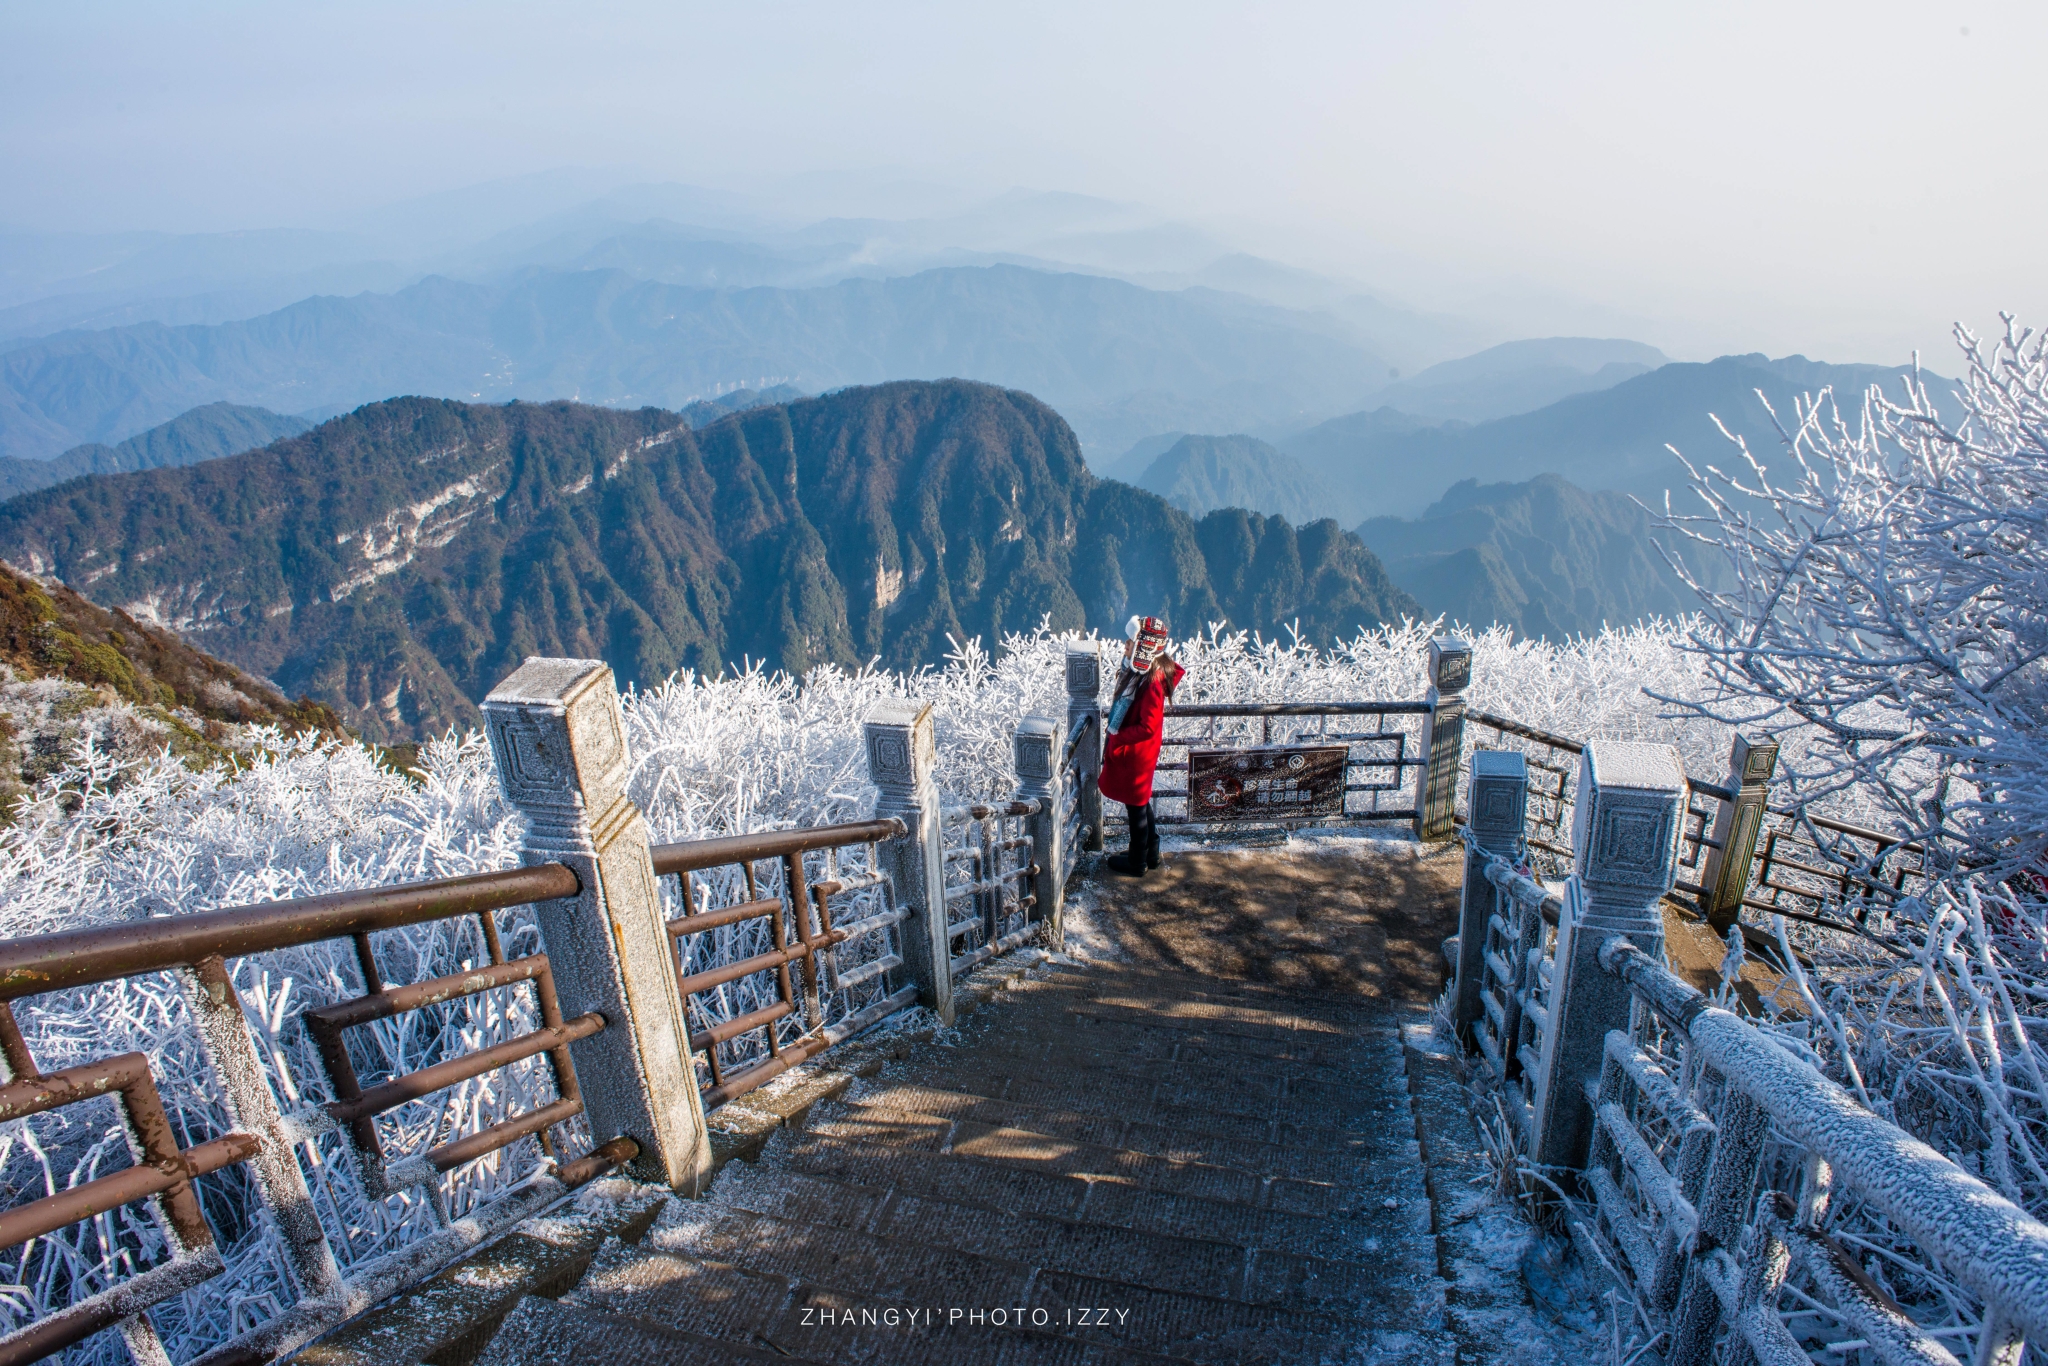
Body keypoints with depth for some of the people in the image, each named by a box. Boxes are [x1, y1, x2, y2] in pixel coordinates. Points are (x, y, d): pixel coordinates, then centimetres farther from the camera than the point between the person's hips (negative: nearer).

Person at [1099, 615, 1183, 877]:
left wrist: (1116, 737, -20)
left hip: (1136, 751, -9)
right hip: (1129, 746, 9)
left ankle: (1137, 863, 28)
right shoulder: (1138, 668, -2)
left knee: (1136, 804, 9)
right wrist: (1114, 726, 6)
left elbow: (1147, 728, -27)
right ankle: (1150, 853, 40)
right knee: (1141, 800, 23)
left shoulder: (1152, 680, -29)